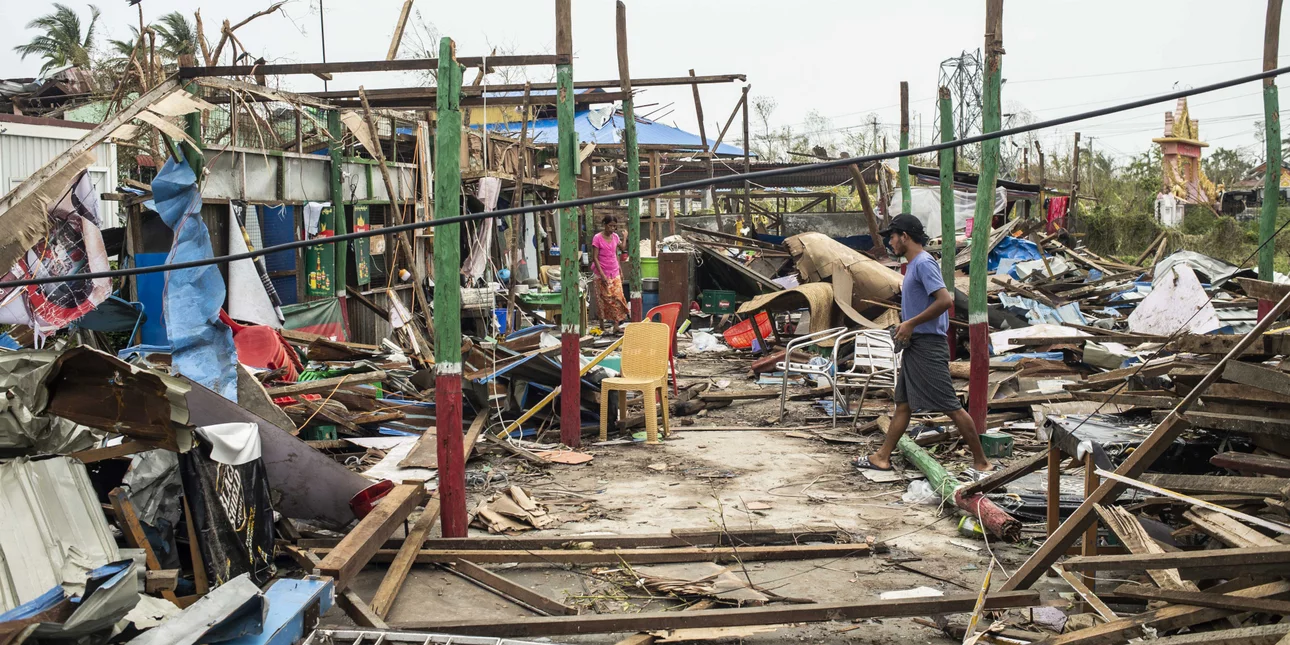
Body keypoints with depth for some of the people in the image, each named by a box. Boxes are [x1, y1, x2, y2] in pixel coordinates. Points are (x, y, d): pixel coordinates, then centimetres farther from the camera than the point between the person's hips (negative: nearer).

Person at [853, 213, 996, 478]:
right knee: (903, 404, 13)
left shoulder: (924, 263, -14)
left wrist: (911, 323, -19)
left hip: (928, 347, -11)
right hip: (914, 346, 11)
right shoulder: (913, 265, 17)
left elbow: (945, 300, -25)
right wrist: (905, 327, 12)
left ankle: (981, 463, 0)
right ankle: (882, 457, 19)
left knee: (951, 406, -7)